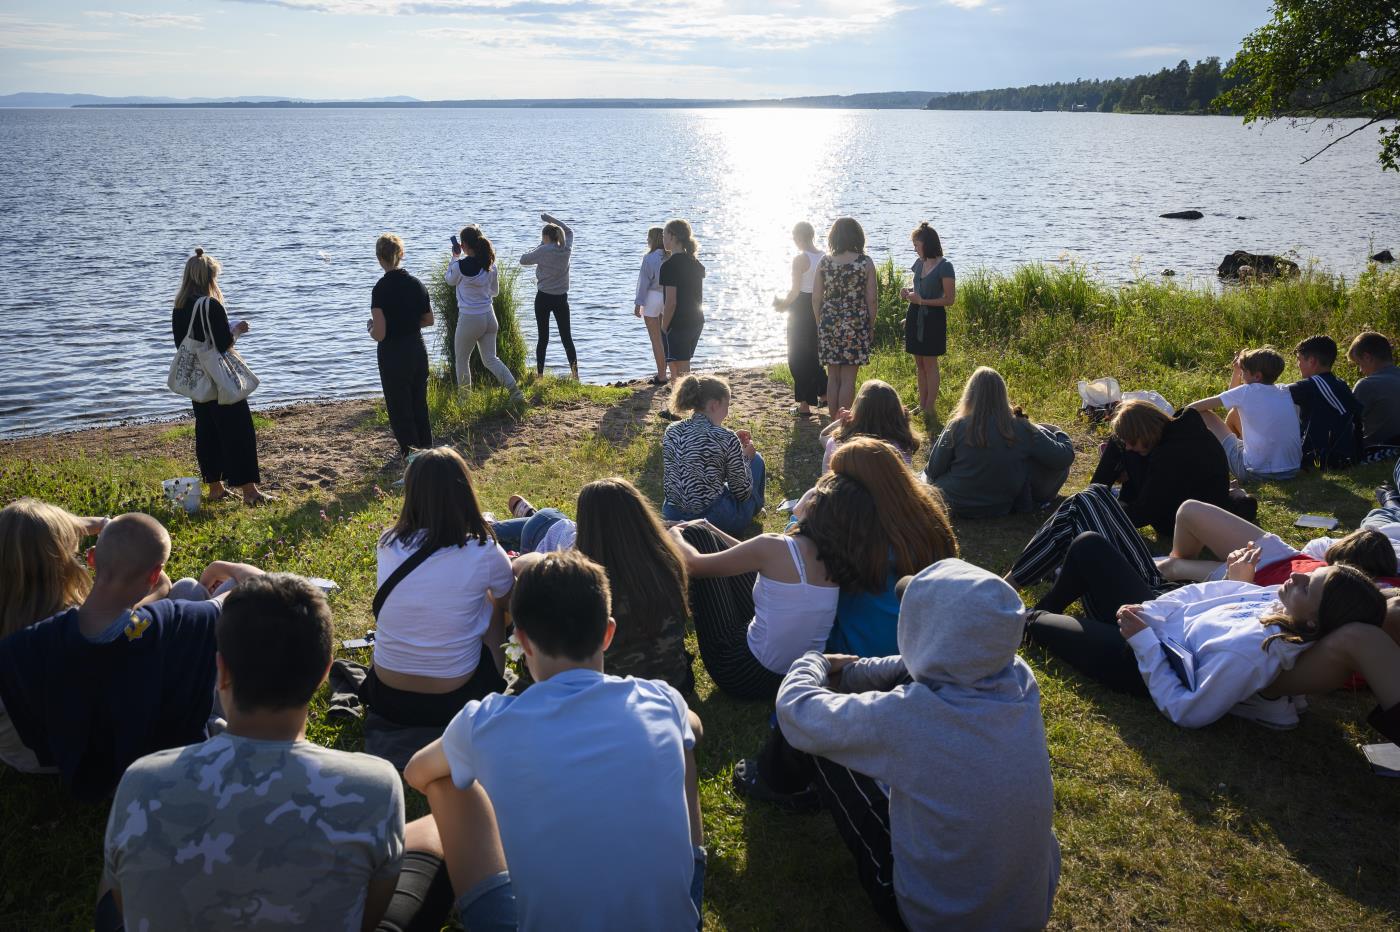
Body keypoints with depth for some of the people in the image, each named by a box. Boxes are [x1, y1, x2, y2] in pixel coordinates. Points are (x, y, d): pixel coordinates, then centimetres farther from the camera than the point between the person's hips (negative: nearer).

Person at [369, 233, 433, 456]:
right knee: (420, 407, 18)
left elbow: (379, 334, -19)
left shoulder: (381, 289, -18)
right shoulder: (416, 284, -1)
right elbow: (429, 320, 10)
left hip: (392, 356, -5)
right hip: (418, 351, 6)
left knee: (400, 412, 8)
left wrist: (371, 329, 2)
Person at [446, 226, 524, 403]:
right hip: (489, 316, 5)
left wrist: (454, 257, 16)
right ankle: (515, 391, 0)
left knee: (461, 360, 14)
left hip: (469, 319, -5)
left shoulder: (461, 266, -18)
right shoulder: (490, 264, -1)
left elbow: (450, 280, 5)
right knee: (490, 359, 14)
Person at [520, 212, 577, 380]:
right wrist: (551, 219, 19)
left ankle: (539, 374, 5)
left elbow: (523, 260, 2)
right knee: (566, 337, 8)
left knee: (543, 338, 4)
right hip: (561, 298, 3)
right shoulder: (567, 250, 1)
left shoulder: (543, 251, -11)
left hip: (544, 298, -3)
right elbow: (569, 232, 21)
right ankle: (575, 373, 1)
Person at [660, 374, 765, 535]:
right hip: (716, 520, -6)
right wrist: (745, 457, 9)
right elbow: (742, 493, -8)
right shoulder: (726, 438, -16)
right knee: (756, 459, 20)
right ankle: (756, 507, 45)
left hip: (673, 519, 6)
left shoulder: (671, 432, 0)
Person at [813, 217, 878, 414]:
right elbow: (872, 299, -5)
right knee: (848, 379, 3)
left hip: (829, 324, 2)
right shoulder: (865, 263, -6)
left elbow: (816, 298, 1)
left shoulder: (824, 262, 0)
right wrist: (871, 325, 7)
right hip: (856, 324, -2)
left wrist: (819, 322, 13)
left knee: (833, 377, 11)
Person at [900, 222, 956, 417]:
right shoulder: (919, 263, 8)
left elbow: (950, 299, -15)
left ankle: (930, 409, 5)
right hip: (915, 316, 7)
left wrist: (921, 300, -19)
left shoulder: (944, 267, -14)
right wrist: (908, 292, 2)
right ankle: (922, 406, 19)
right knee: (919, 364, 11)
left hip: (932, 318, -7)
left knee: (929, 363, -2)